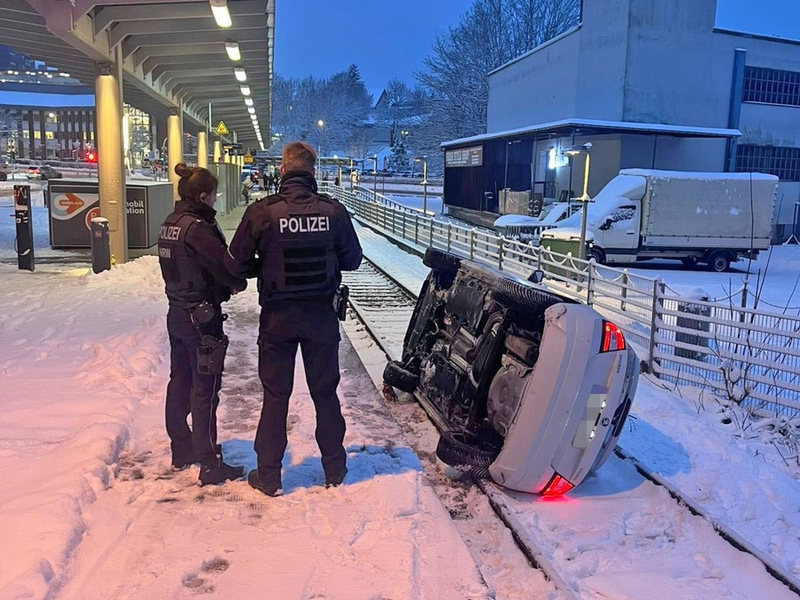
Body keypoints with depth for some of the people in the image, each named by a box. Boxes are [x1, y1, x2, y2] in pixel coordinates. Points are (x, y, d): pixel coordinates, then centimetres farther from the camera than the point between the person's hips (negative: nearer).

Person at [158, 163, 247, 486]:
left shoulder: (171, 223, 8)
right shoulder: (198, 227, -20)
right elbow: (224, 264, -21)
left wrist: (226, 285, 1)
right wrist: (239, 283, 1)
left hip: (177, 312, 9)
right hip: (201, 317, -9)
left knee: (180, 382, 17)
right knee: (205, 391, -2)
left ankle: (181, 449, 32)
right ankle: (210, 464, 7)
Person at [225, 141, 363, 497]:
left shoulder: (261, 211, -13)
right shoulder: (333, 211, -9)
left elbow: (235, 265, -7)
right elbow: (352, 260, 2)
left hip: (277, 317, -1)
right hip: (322, 316, 2)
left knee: (275, 395, 11)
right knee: (325, 392, 15)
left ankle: (268, 475, 20)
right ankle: (334, 468, 27)